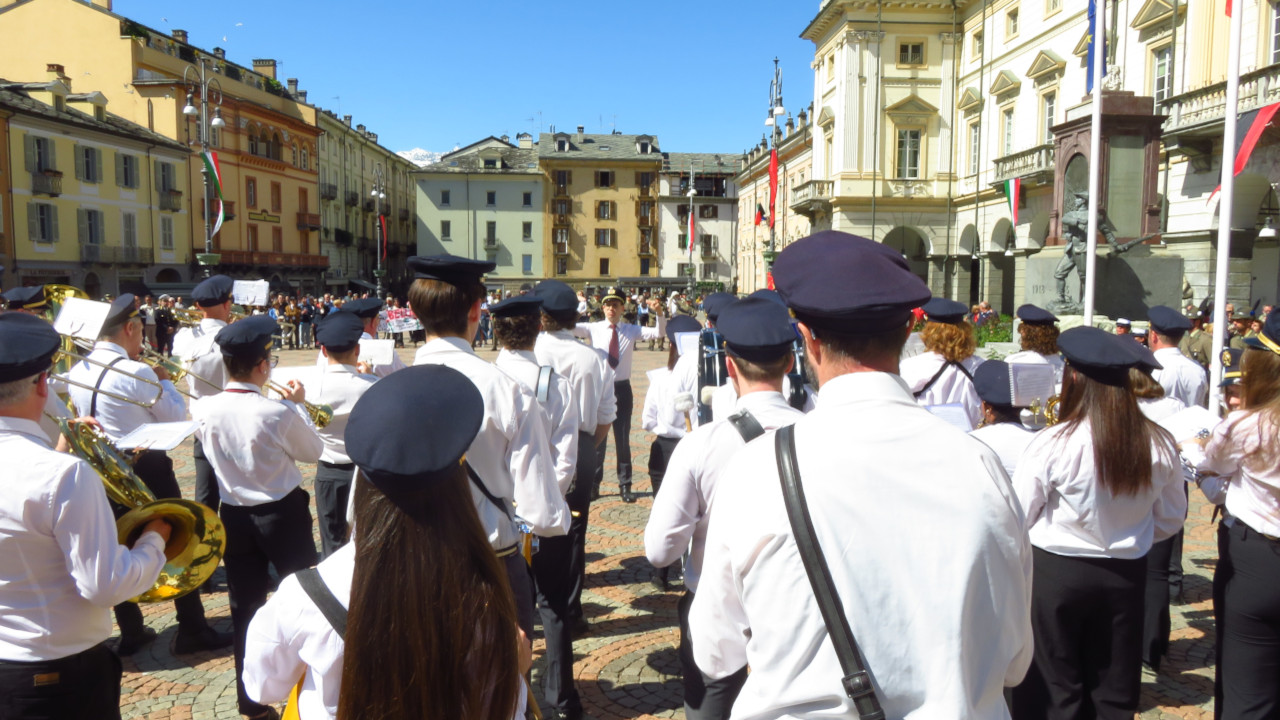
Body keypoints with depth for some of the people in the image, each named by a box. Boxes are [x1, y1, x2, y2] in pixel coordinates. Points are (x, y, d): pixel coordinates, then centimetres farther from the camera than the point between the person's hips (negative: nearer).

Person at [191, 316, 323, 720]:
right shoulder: (279, 413, -21)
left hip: (234, 517, 4)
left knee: (245, 609, 13)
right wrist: (298, 405, 6)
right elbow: (313, 451, -4)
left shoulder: (205, 410, -8)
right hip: (283, 515, -4)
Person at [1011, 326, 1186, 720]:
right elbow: (1171, 519, 7)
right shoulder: (1160, 445, -8)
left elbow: (1018, 517, -12)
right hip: (1126, 575, 4)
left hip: (1056, 573, -4)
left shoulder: (1053, 444, -21)